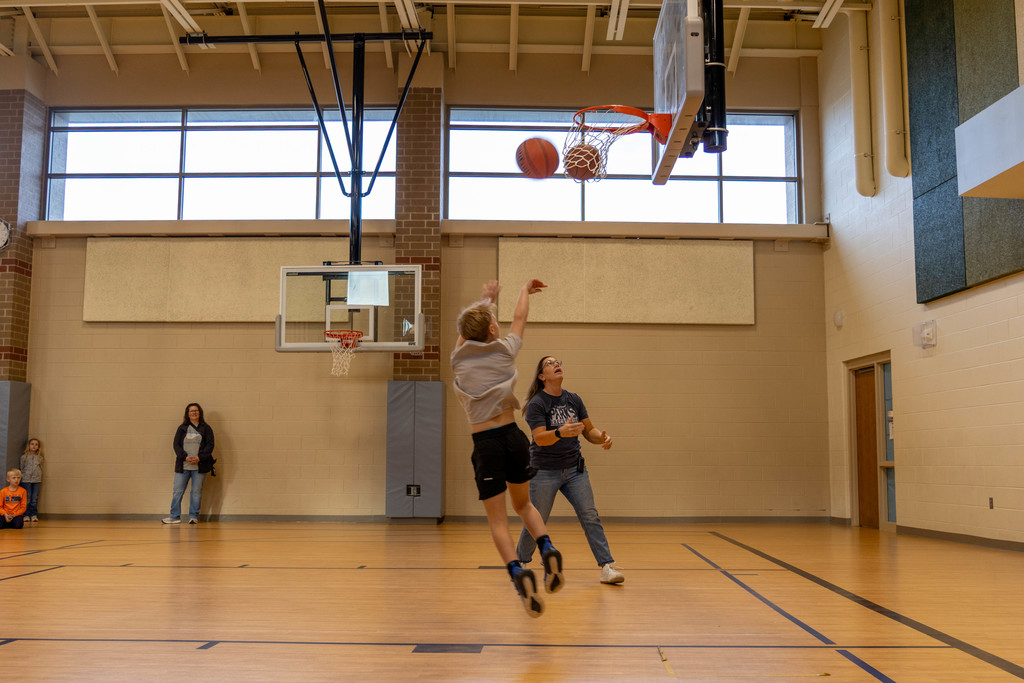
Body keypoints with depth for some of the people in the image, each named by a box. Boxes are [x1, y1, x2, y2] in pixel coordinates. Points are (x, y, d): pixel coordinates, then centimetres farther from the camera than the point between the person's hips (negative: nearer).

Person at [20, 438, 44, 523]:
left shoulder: (39, 457, 9)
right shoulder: (24, 456, 3)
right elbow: (22, 468, 7)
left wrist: (41, 479, 9)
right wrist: (21, 478, 3)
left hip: (36, 480, 2)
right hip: (26, 480, -2)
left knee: (35, 498, 1)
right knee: (27, 498, -1)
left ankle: (34, 515, 5)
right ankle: (26, 515, 5)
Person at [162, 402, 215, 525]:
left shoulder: (206, 428, 7)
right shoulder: (182, 428, 11)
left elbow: (210, 445, 0)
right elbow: (176, 444, 4)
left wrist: (199, 457, -14)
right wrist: (185, 457, -12)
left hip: (199, 466, -1)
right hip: (183, 465, 1)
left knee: (196, 492, 1)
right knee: (177, 491, 1)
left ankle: (194, 516, 10)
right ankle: (174, 516, 10)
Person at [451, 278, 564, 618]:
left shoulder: (459, 357, 3)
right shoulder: (505, 350, 2)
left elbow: (467, 326, 24)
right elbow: (519, 318, 21)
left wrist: (486, 298, 42)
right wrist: (525, 290, 41)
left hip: (486, 444, -1)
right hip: (514, 437, 1)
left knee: (497, 520, 3)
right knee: (524, 504, 22)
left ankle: (518, 572, -21)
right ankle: (548, 550, -3)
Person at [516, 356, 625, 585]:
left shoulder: (574, 400, 5)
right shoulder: (536, 403, -11)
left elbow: (589, 430, 8)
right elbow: (540, 438, -22)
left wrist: (602, 437, -14)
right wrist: (561, 432, -41)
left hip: (574, 468, 4)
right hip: (544, 471, -4)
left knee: (590, 516, -4)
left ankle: (607, 567, -4)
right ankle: (520, 562, 27)